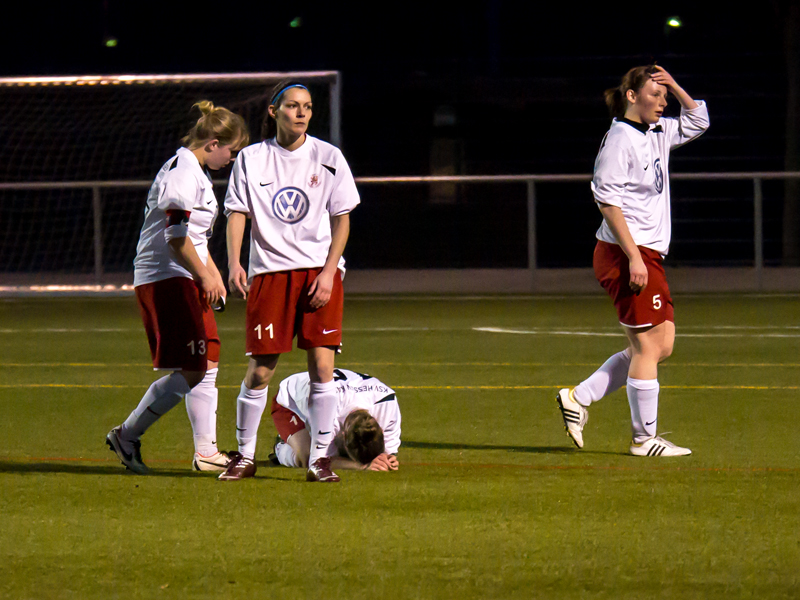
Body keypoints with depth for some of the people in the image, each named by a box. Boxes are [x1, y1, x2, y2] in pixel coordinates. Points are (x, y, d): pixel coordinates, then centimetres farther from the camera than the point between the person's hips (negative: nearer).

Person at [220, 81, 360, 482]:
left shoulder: (328, 158, 4)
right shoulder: (252, 159, 5)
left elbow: (341, 219, 5)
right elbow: (237, 212, 1)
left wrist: (328, 272, -7)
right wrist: (234, 263, -15)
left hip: (319, 271, 0)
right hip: (269, 270, 0)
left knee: (322, 365, -9)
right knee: (259, 370, -2)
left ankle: (319, 459, -1)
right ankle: (245, 456, 13)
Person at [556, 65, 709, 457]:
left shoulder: (657, 135, 15)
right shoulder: (620, 139, -12)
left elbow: (697, 122, 29)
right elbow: (608, 201, -18)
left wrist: (675, 88, 11)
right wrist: (634, 258, -22)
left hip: (648, 257, 10)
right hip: (626, 253, -10)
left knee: (661, 345, 10)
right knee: (647, 345, -6)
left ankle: (579, 398, 15)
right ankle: (644, 438, 0)